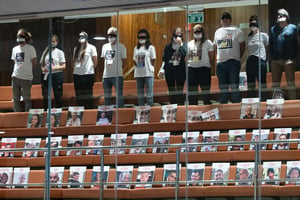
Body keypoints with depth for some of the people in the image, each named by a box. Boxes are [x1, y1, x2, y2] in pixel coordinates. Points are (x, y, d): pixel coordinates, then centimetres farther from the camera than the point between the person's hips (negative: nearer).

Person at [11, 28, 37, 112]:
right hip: (15, 77, 6)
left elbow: (34, 63, -4)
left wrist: (27, 69, 6)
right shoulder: (15, 49, 13)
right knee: (16, 98, 9)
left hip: (26, 77, -6)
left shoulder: (30, 48, -5)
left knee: (27, 98, -1)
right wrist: (14, 72, 10)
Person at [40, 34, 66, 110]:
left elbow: (63, 66, 0)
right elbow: (41, 64, 16)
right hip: (45, 75, 3)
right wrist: (43, 69, -7)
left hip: (56, 75, -3)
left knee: (58, 95, -1)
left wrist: (55, 68, -16)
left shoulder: (60, 52, 4)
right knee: (45, 95, 2)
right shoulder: (45, 52, 13)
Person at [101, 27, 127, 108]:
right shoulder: (105, 46, 14)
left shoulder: (121, 47, -1)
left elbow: (124, 61, 1)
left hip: (117, 75, -5)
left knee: (119, 94, -8)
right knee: (107, 96, 9)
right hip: (106, 75, 5)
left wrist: (117, 69, 2)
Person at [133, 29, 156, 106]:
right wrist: (137, 65, 2)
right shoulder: (136, 48, 15)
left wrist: (149, 68, -4)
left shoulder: (151, 47, 1)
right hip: (138, 73, 5)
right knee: (140, 93, 7)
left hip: (148, 73, -5)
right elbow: (135, 60, 17)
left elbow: (153, 60, 1)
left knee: (149, 93, -6)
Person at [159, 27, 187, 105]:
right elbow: (164, 59, 12)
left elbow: (185, 54, -19)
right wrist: (162, 70, 4)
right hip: (169, 70, 3)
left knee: (180, 90, -3)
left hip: (180, 70, -3)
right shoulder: (168, 46, 9)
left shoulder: (184, 45, 1)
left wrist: (180, 44, -18)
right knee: (171, 91, 6)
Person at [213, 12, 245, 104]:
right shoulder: (217, 32, 16)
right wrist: (218, 58, 10)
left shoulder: (237, 31, 2)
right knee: (222, 86, 9)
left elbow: (242, 46, 3)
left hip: (233, 62, -5)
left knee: (234, 85, -6)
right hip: (220, 62, 5)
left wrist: (237, 57, 0)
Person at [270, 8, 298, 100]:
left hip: (288, 60, -4)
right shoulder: (273, 29, 19)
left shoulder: (292, 27, 7)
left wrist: (294, 57, -3)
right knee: (275, 84, 3)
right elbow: (270, 44, 18)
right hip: (275, 61, 4)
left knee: (290, 83, -5)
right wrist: (272, 56, 6)